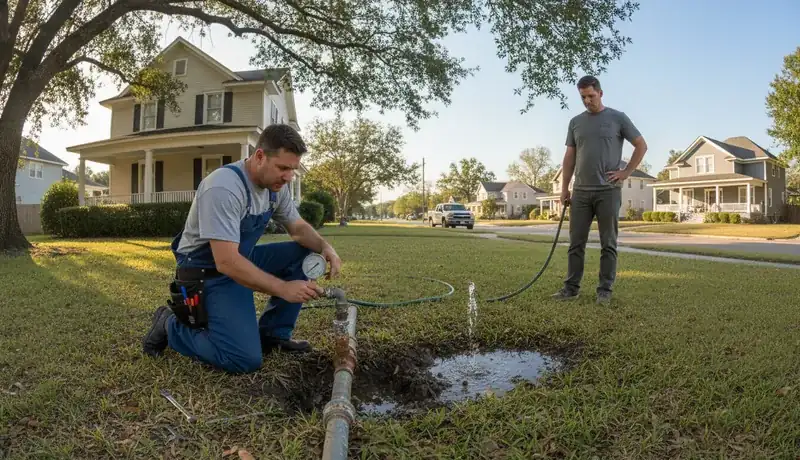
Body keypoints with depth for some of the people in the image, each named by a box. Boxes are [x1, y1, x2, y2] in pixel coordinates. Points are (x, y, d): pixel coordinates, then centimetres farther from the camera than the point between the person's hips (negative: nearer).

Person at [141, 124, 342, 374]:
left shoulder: (276, 185, -3)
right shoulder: (224, 187, -29)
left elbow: (298, 227, 7)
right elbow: (226, 262, -34)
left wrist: (324, 247, -15)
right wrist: (283, 288, -34)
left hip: (243, 259, 9)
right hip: (207, 272, -9)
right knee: (245, 360, -19)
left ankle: (272, 334, 6)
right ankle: (171, 325, 5)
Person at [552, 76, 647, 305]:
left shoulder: (617, 118, 2)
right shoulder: (575, 122, 12)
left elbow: (641, 145, 4)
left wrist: (626, 172, -4)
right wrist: (564, 188, 7)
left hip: (608, 191, -3)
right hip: (581, 191, 4)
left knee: (608, 243, 2)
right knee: (576, 242, 5)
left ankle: (605, 290, 9)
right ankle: (571, 287, 12)